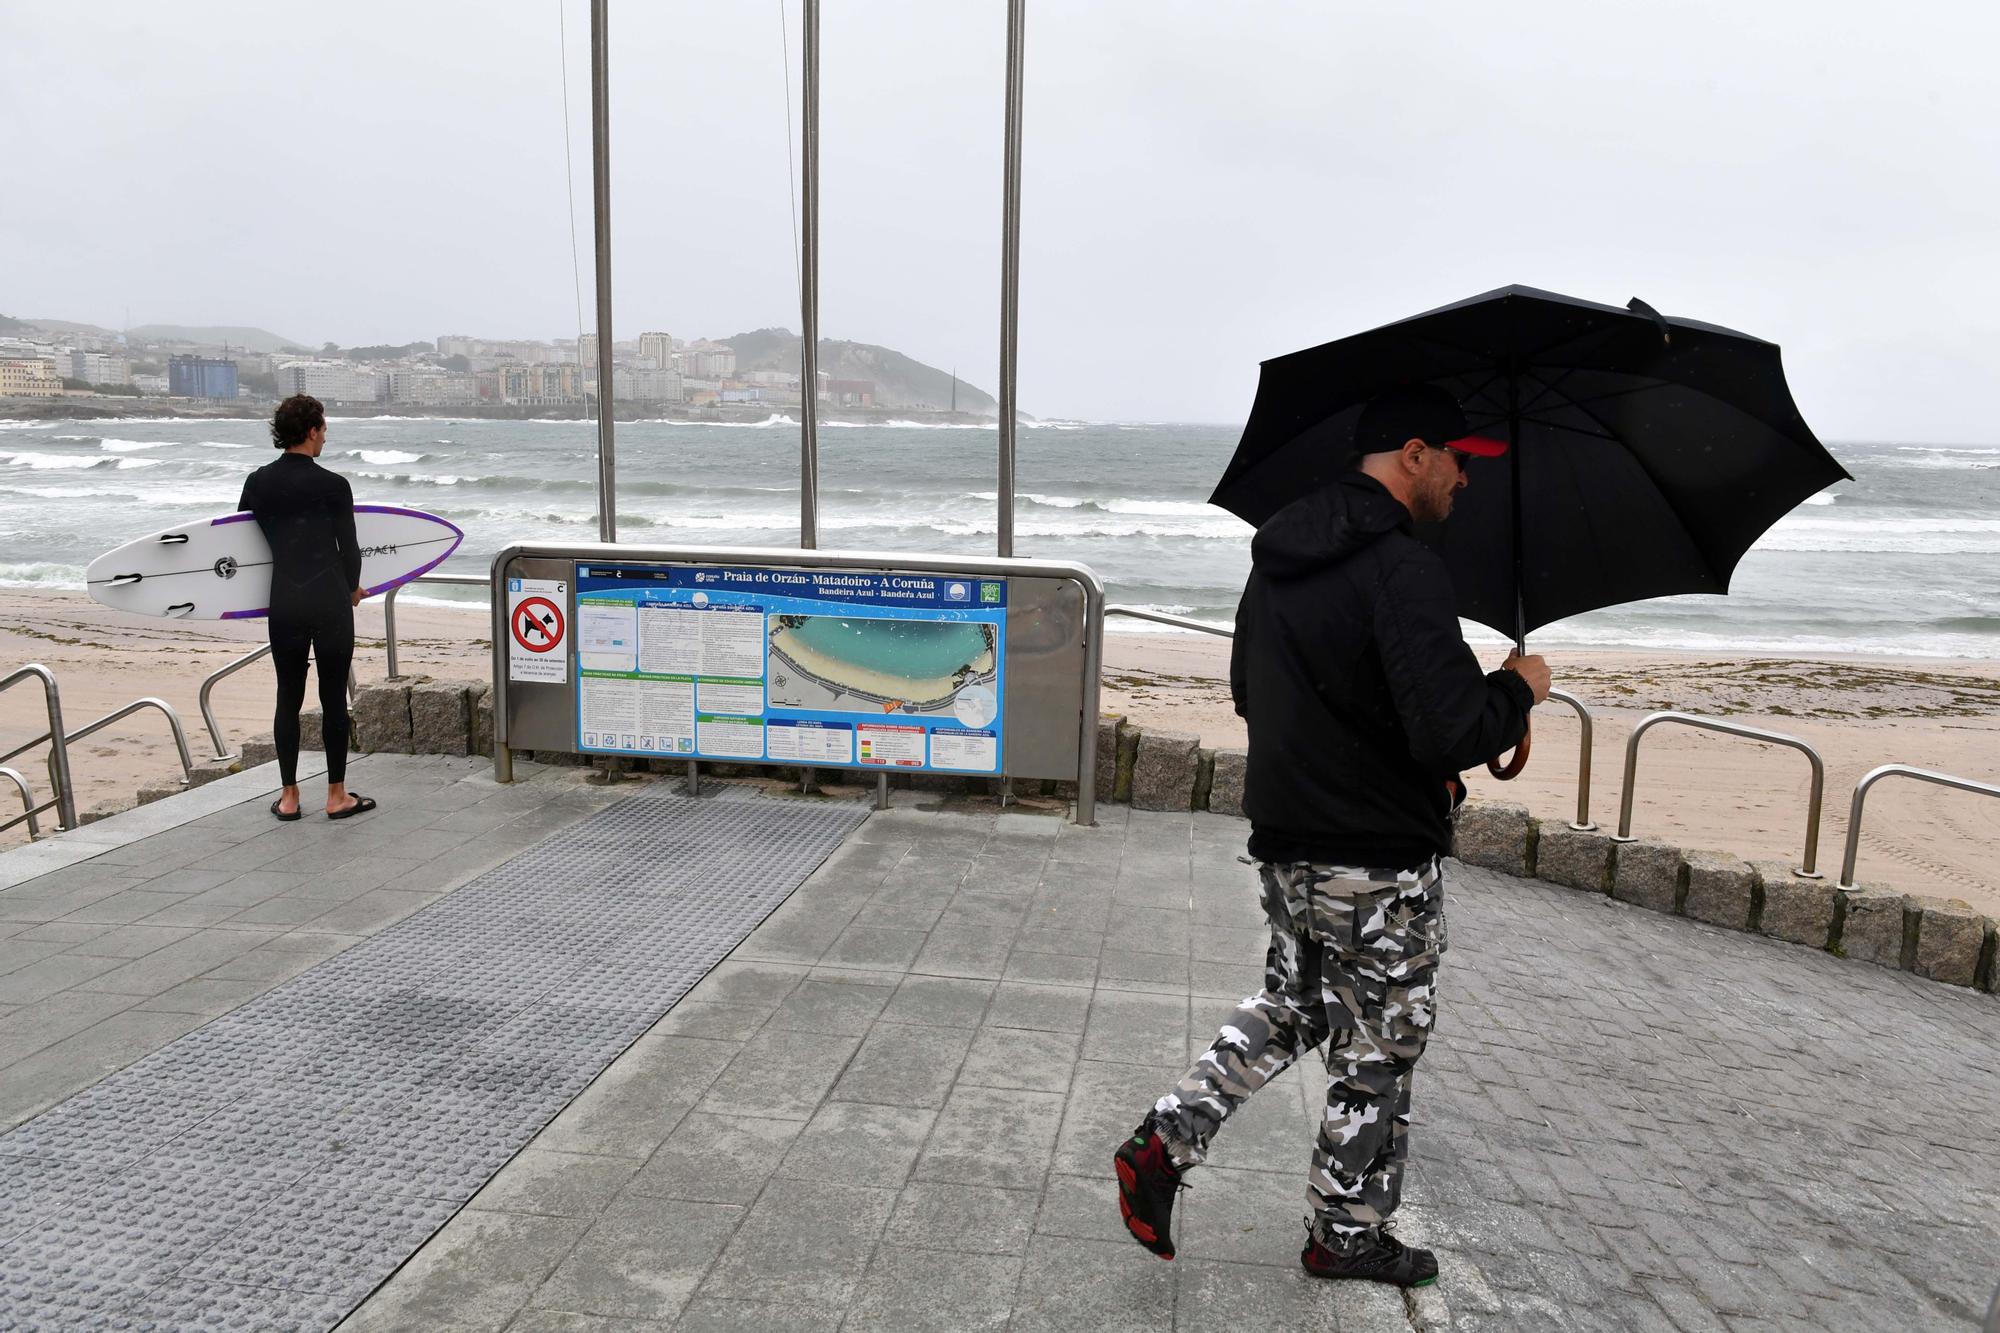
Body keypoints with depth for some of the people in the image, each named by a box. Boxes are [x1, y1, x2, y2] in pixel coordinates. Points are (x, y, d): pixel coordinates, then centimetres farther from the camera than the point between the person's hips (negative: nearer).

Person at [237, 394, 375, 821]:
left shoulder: (257, 482, 4)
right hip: (331, 601, -3)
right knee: (333, 697, 4)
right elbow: (349, 548, -2)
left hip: (284, 603, 4)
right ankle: (337, 796, 10)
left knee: (288, 698, 11)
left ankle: (289, 797, 16)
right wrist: (352, 589, 18)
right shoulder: (333, 485, -8)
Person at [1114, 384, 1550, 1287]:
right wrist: (1518, 691, -8)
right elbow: (1453, 734, -28)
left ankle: (1164, 1143, 16)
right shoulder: (1403, 571, -22)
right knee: (1377, 1053, 12)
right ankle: (1347, 1236, 29)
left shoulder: (1276, 553, 6)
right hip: (1380, 865, -7)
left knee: (1292, 1008, 25)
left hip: (1283, 843, 8)